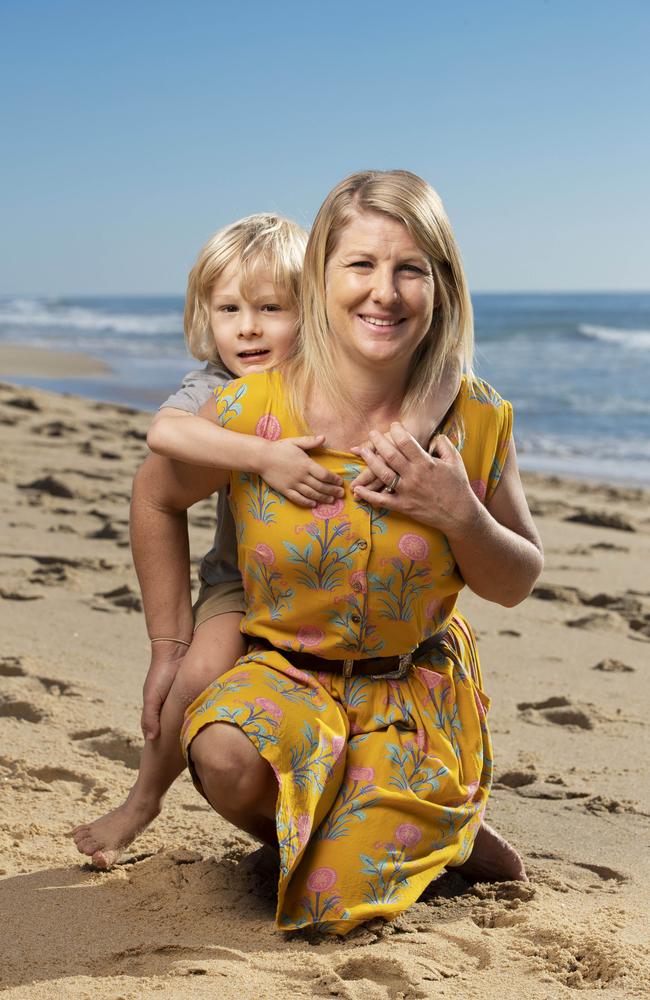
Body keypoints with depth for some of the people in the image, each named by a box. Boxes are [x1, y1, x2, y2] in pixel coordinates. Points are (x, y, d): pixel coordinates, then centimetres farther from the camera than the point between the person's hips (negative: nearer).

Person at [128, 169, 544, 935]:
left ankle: (447, 832, 22)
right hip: (284, 673, 1)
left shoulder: (475, 421, -13)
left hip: (415, 690, 0)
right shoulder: (253, 409, -16)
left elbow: (518, 584, 0)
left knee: (333, 908, -11)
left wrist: (462, 516, -21)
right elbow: (156, 497, 5)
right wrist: (170, 643, 5)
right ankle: (338, 836, 4)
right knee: (227, 763, -32)